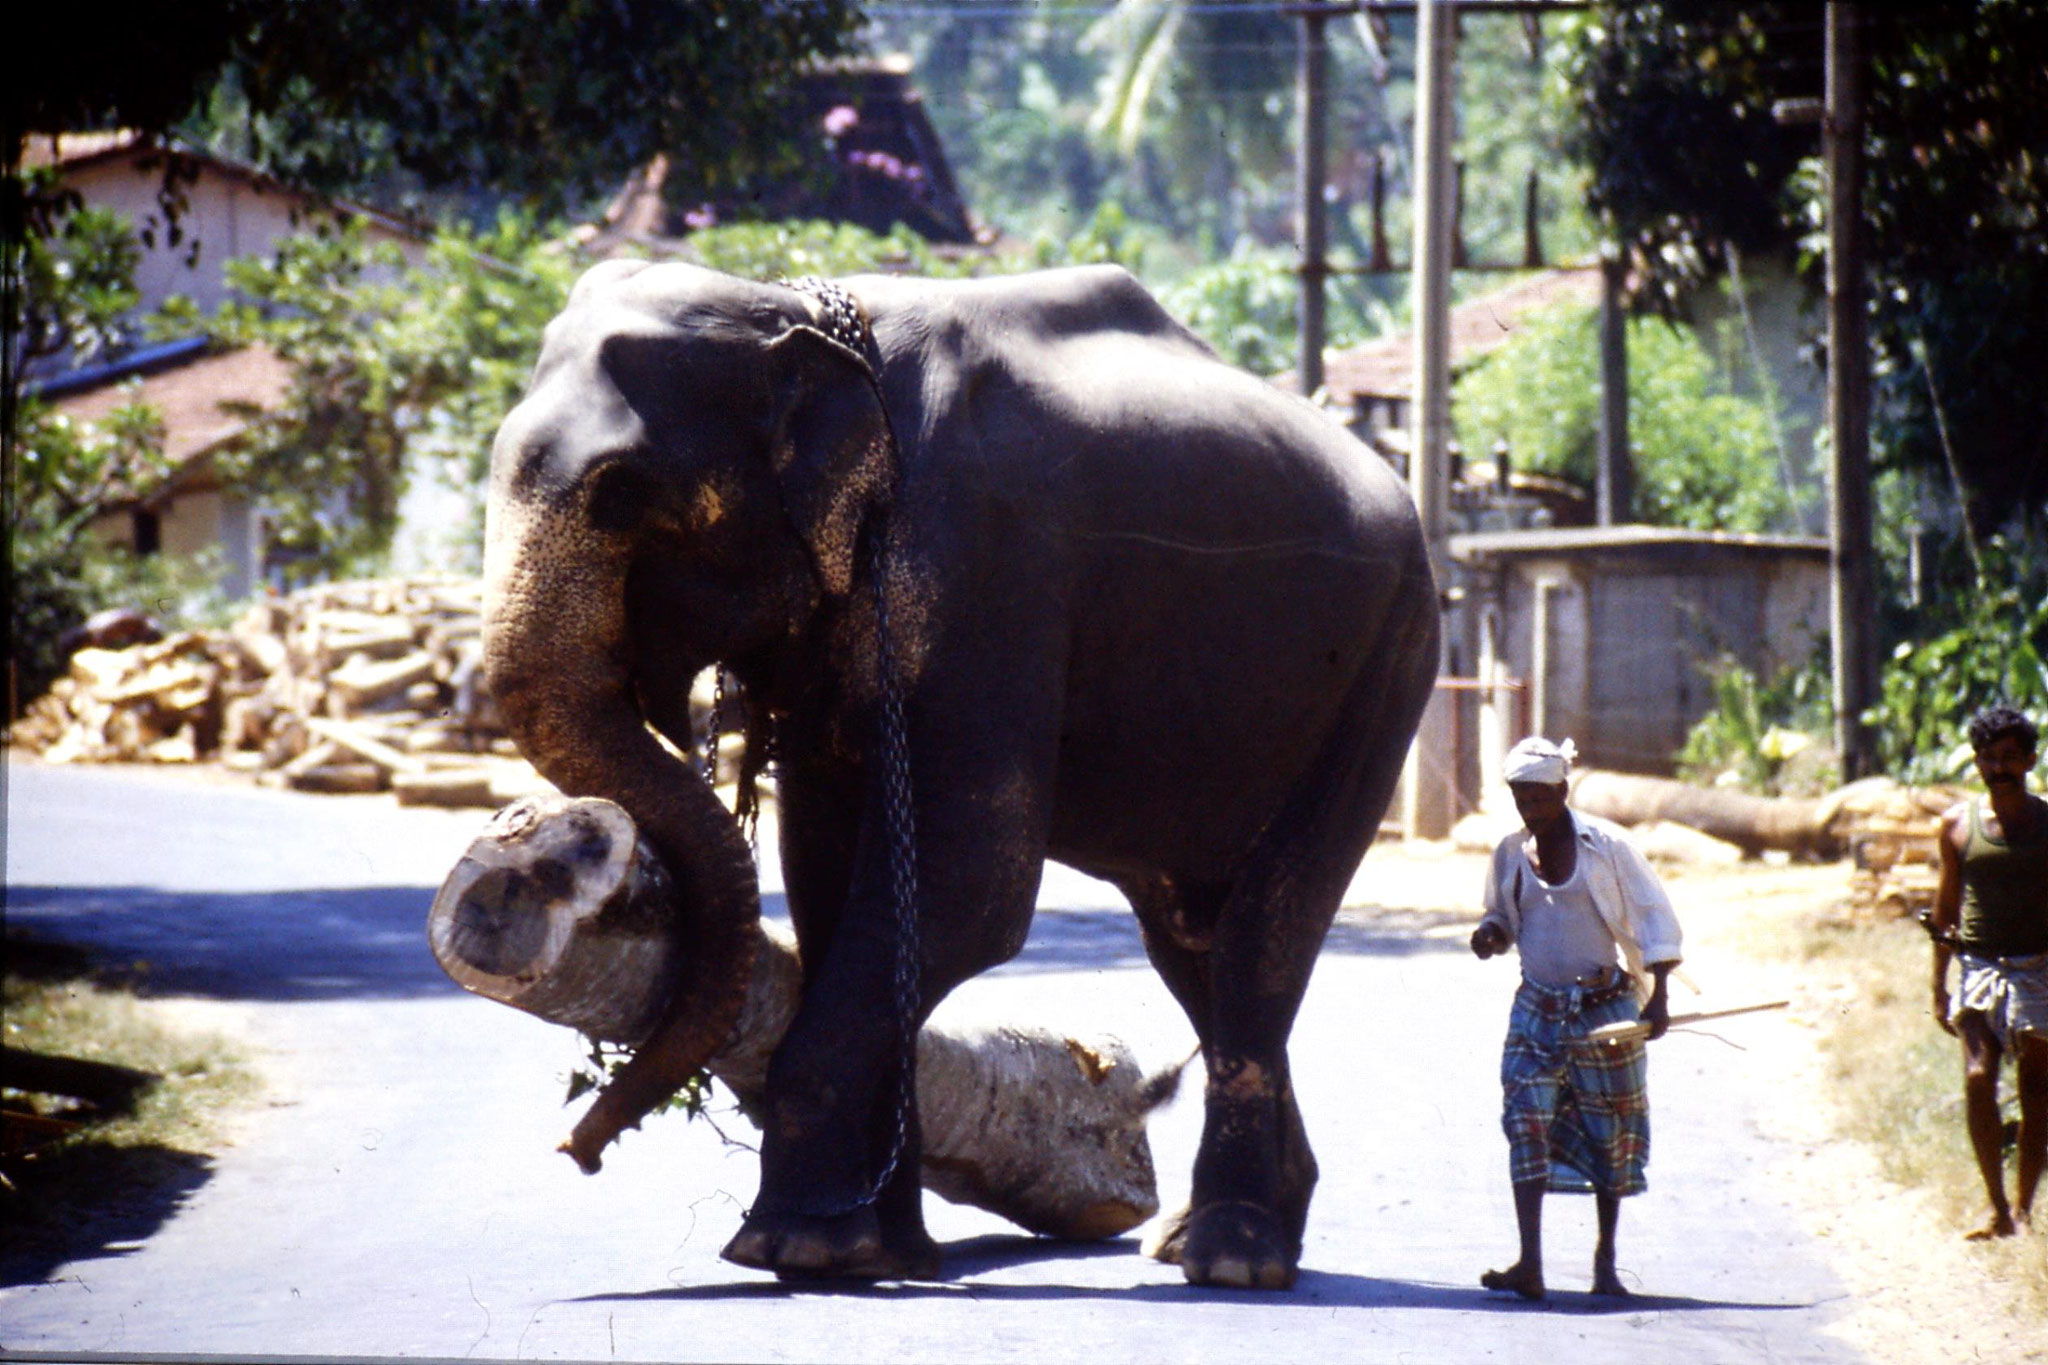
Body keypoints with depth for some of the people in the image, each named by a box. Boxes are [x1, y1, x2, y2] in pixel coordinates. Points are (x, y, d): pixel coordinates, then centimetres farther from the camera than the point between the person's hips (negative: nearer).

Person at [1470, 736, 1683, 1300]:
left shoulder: (1604, 845, -7)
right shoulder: (1511, 853, 5)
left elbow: (1654, 915, -2)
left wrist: (1658, 995, -10)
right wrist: (1490, 934, -4)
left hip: (1605, 1008, -2)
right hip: (1538, 1011, 2)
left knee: (1610, 1134, 6)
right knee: (1527, 1123, -14)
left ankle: (1606, 1260, 20)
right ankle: (1530, 1264, -22)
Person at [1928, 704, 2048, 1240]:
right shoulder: (1959, 823, 4)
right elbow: (1946, 908, 11)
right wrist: (1939, 986, 10)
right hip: (1979, 968, 0)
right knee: (1977, 1079, -15)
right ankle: (1997, 1207, -12)